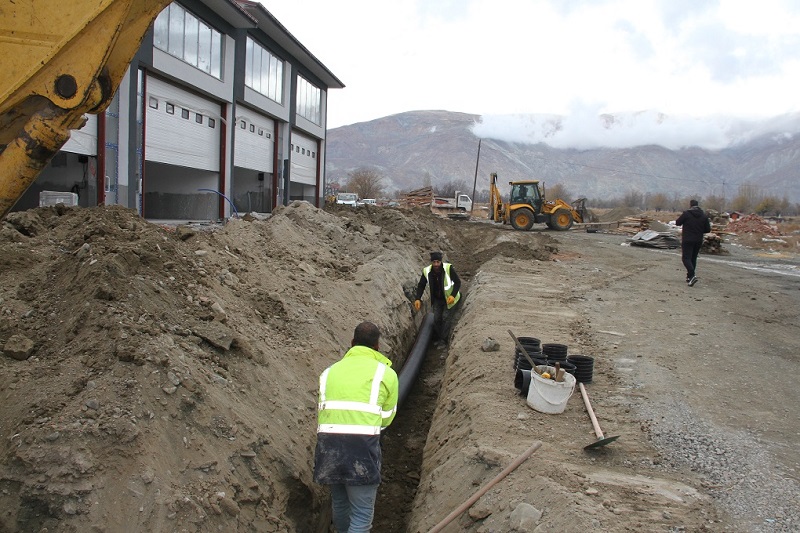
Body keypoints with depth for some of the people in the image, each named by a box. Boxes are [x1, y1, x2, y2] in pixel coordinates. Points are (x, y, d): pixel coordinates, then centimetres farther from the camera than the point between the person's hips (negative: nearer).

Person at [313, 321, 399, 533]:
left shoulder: (330, 371, 16)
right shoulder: (386, 373, 6)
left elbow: (321, 412, 13)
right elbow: (386, 418, 12)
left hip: (328, 443, 5)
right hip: (362, 444, -4)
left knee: (339, 503, 24)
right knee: (362, 513, 3)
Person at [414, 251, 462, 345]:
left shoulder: (448, 268, -27)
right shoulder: (426, 271, -16)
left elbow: (457, 282, -18)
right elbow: (421, 285, -2)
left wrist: (453, 295, -30)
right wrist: (417, 299, -12)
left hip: (449, 298, -3)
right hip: (437, 299, 3)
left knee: (445, 318, -8)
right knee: (436, 319, 3)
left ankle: (443, 340, 3)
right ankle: (438, 339, 22)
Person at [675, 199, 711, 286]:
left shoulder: (686, 213, -11)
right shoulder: (704, 215, 4)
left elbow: (677, 223, -1)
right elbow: (708, 229, 5)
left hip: (687, 240, -5)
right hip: (698, 241, 5)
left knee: (686, 258, -4)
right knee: (693, 258, 16)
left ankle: (692, 275, -24)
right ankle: (690, 276, 22)